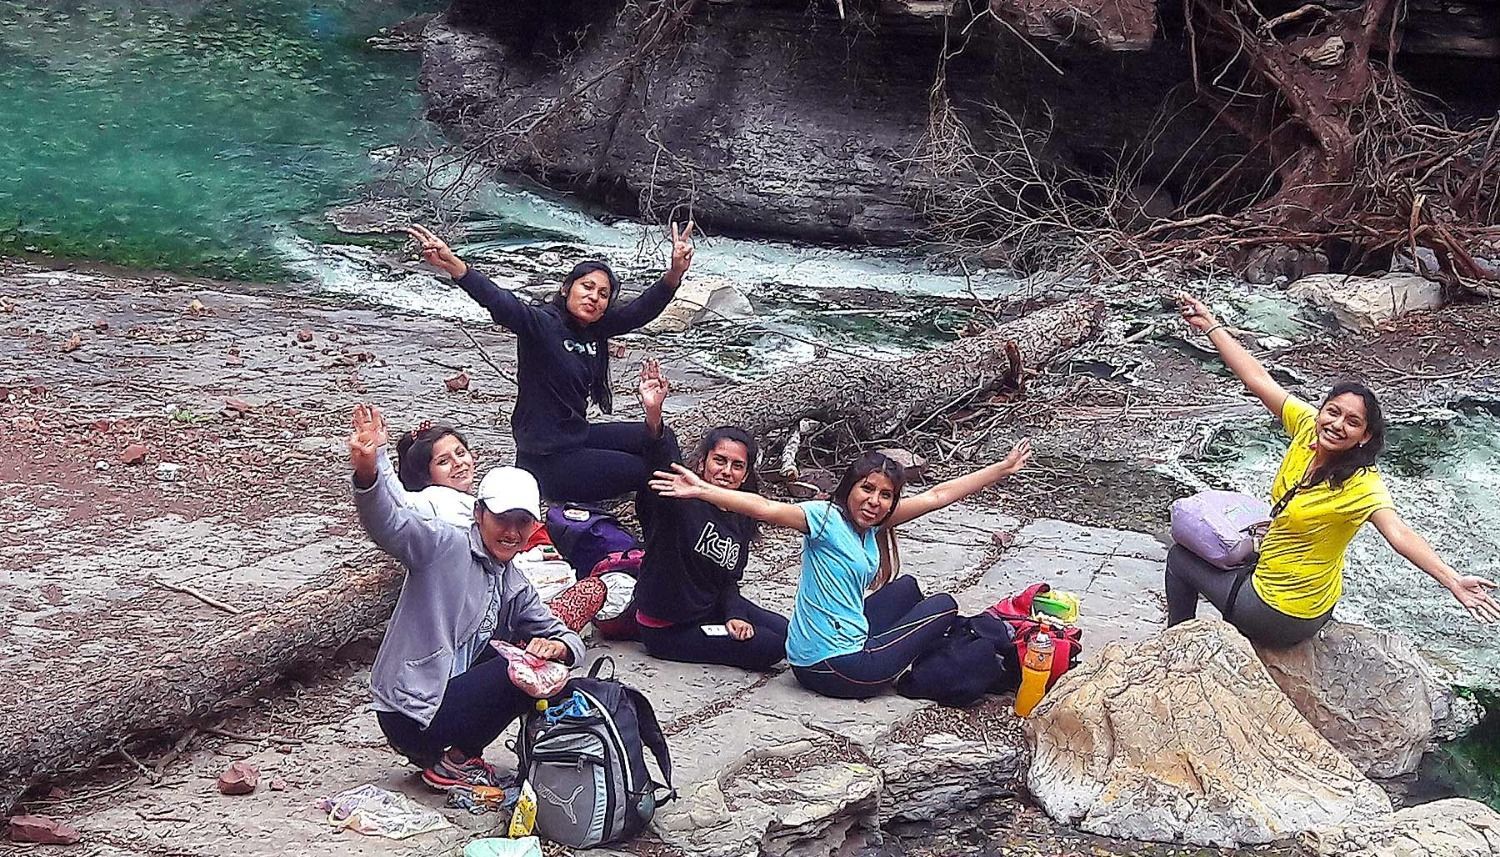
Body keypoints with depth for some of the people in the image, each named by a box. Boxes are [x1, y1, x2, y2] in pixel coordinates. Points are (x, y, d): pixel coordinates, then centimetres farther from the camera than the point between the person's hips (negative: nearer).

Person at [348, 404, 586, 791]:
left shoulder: (514, 588, 14)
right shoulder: (447, 547, -10)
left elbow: (566, 637, 17)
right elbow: (390, 523, -28)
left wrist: (558, 647, -10)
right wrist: (368, 473, -49)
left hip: (453, 697, 8)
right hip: (411, 714, -8)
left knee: (545, 667, 3)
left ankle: (456, 754, 5)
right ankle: (453, 762, -4)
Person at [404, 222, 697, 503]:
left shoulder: (596, 328, 2)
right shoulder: (542, 325, -20)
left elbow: (641, 310, -6)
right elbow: (501, 304, -36)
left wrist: (675, 272, -25)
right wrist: (451, 264, -53)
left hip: (578, 437, 9)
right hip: (549, 461, -9)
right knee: (645, 471, -6)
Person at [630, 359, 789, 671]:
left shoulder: (742, 520, 3)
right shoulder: (683, 496, -21)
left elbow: (728, 579, 13)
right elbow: (664, 462, -43)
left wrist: (734, 616, -7)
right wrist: (654, 416, -62)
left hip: (711, 607, 8)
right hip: (667, 629, -8)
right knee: (769, 649, -11)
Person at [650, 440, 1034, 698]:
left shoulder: (873, 525, 7)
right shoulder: (827, 517, -17)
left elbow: (938, 495, 11)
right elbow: (766, 509, -31)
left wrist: (1003, 469, 16)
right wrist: (702, 491, -45)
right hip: (837, 670, -8)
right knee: (944, 604, 7)